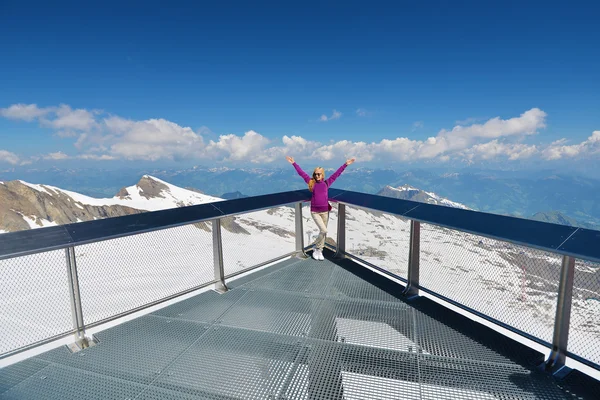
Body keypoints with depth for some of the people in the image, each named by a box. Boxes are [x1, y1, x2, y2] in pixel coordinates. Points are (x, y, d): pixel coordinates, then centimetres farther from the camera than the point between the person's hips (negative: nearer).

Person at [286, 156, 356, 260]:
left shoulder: (326, 183, 2)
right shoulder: (311, 182, 0)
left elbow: (337, 173, 4)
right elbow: (302, 173, 3)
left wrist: (346, 164, 4)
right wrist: (294, 163, 4)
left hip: (325, 211, 2)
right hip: (315, 211, -2)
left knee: (323, 232, 9)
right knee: (324, 230, -12)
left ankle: (319, 251, 24)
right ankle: (316, 249, 10)